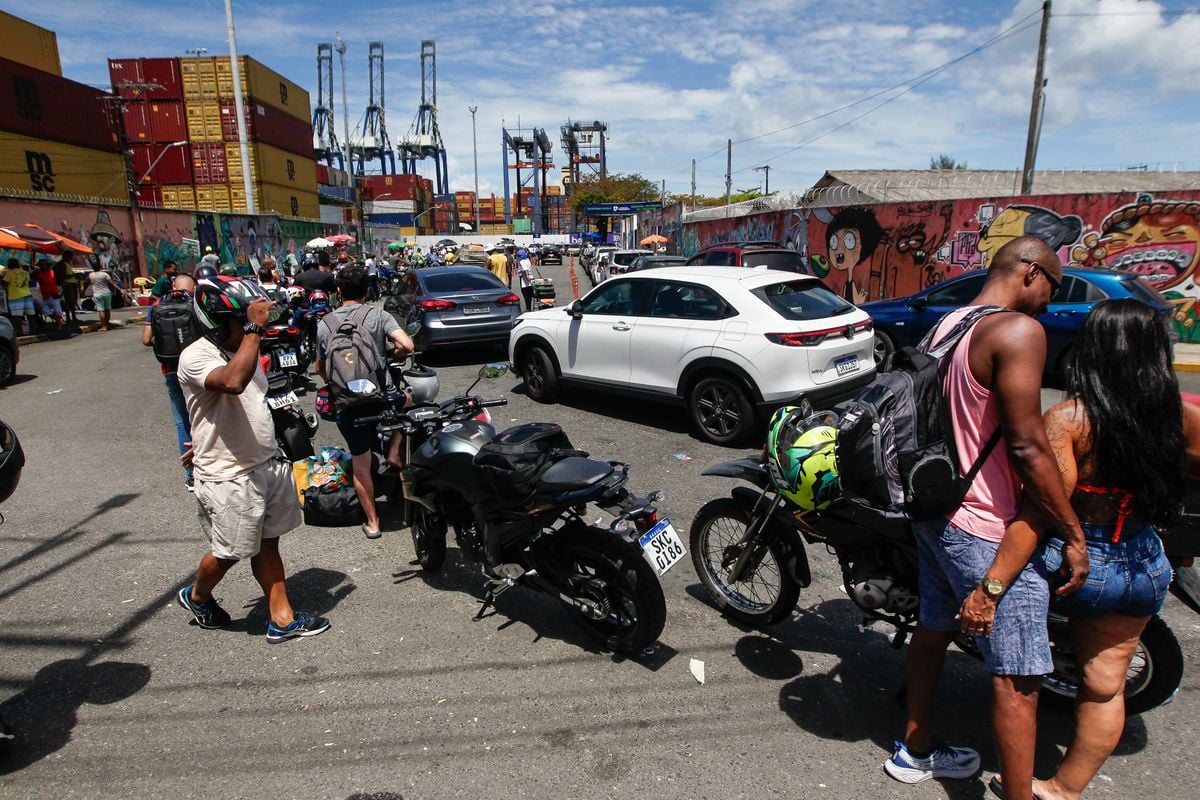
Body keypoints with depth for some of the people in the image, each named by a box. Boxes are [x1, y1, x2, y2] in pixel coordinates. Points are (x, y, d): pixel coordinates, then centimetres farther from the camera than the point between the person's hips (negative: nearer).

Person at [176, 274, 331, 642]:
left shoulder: (244, 349, 9)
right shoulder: (196, 357, -19)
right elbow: (232, 381, -41)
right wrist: (254, 329, -35)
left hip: (269, 465, 7)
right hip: (228, 477, -7)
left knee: (267, 544, 15)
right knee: (228, 553, 11)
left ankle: (282, 618, 24)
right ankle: (197, 596, 41)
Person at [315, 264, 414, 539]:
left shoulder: (324, 324, 6)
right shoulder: (378, 315, -3)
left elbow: (320, 367, 16)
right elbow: (407, 345, -16)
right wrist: (390, 355, 7)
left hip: (347, 405, 2)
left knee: (361, 464, 14)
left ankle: (372, 521, 22)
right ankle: (394, 452, 17)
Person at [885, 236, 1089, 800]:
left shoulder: (944, 325, 9)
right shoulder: (1018, 331, -18)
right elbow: (1027, 445, -22)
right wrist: (1074, 534, -13)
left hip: (935, 511, 10)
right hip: (986, 531, -10)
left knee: (933, 628, 22)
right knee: (1019, 677, 2)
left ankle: (915, 750, 39)